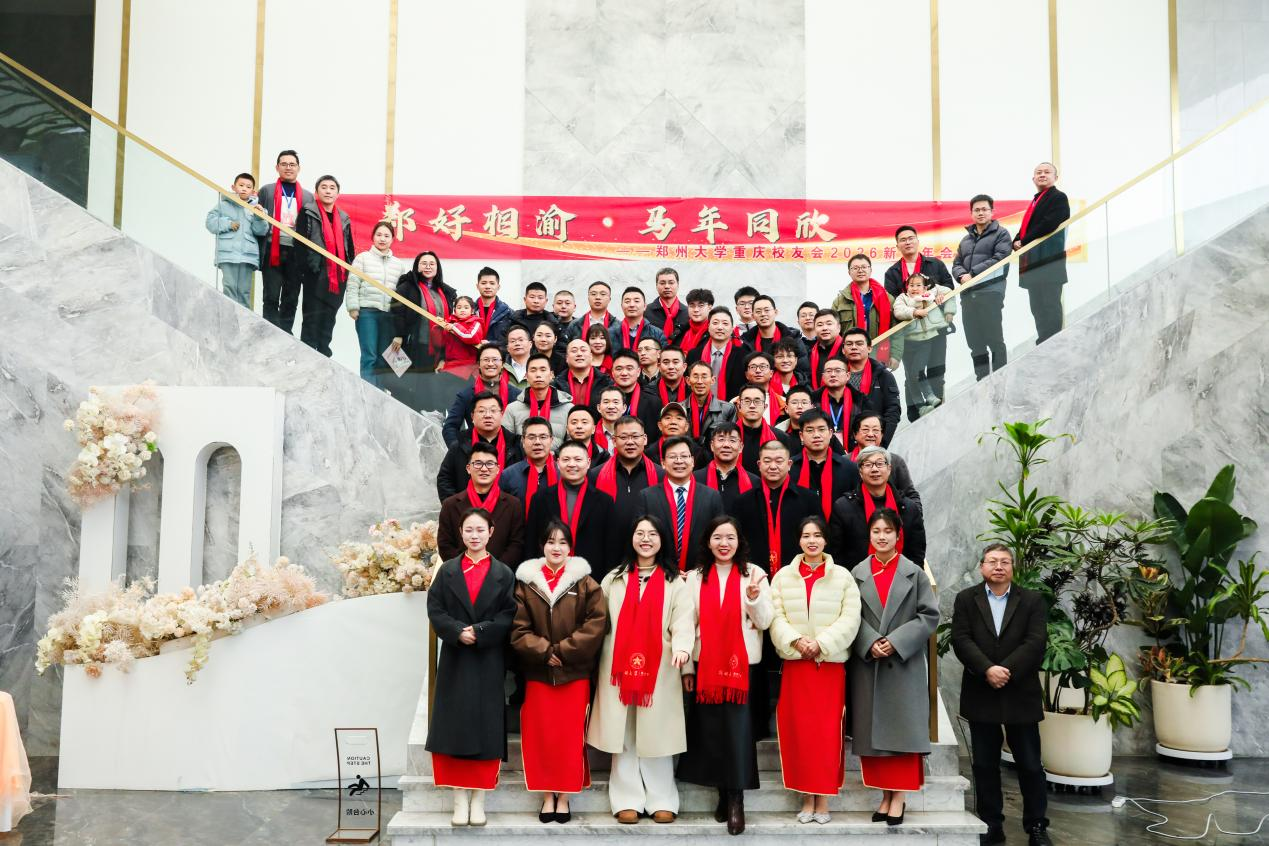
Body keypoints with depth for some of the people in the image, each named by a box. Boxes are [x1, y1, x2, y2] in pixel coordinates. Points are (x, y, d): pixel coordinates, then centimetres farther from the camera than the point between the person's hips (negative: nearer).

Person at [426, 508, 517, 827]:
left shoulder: (504, 574, 4)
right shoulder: (447, 571, 8)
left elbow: (509, 616, -4)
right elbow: (435, 610, 0)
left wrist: (480, 632, -16)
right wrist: (458, 632, -16)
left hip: (489, 663, -1)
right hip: (455, 661, 1)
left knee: (485, 728, 1)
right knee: (453, 727, 0)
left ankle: (478, 799, 10)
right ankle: (460, 799, 9)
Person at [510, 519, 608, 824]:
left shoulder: (585, 583, 1)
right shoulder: (525, 583, 3)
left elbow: (596, 623, -8)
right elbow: (518, 629, -2)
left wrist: (563, 650, -15)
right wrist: (544, 652, -15)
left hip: (575, 673, -1)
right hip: (537, 672, 1)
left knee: (571, 736, 2)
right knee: (540, 735, 4)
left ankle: (564, 797, 14)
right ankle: (547, 796, 17)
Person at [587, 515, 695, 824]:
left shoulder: (674, 582, 6)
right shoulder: (614, 578, 13)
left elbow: (683, 621, -6)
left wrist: (683, 648, -25)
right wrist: (593, 662, -2)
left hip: (659, 671, -2)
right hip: (618, 668, 2)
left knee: (657, 733, 1)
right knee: (623, 735, 3)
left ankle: (662, 800, 11)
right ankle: (627, 800, 10)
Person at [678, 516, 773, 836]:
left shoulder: (754, 574, -2)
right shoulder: (696, 577, 5)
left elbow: (764, 622, -3)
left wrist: (755, 597, -22)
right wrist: (687, 668, 5)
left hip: (744, 664, -2)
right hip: (706, 665, 3)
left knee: (738, 728, -6)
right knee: (710, 728, 6)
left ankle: (736, 801, 0)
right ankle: (723, 795, 19)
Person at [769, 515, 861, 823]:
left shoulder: (842, 576, 3)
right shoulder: (783, 576, 7)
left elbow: (850, 619, -4)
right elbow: (775, 617, 1)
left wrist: (821, 643, -14)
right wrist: (795, 641, -15)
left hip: (831, 663, -1)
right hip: (795, 662, 1)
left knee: (828, 730, 0)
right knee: (798, 728, 2)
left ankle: (823, 798, 10)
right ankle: (807, 797, 12)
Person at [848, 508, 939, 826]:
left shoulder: (914, 573, 4)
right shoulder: (857, 573, 7)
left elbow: (930, 615, -2)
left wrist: (897, 642, -13)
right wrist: (870, 644, -14)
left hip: (905, 663, -1)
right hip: (867, 663, 2)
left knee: (902, 728, -2)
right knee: (873, 730, 4)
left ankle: (900, 795, 6)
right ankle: (885, 795, 14)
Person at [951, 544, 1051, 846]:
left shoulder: (1032, 600, 3)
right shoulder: (966, 599, 5)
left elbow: (1036, 642, -8)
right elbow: (961, 640, -6)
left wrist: (1006, 671, -18)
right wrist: (987, 670, -19)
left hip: (1021, 694, -1)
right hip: (980, 694, 1)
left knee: (1030, 764, 5)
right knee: (984, 765, 7)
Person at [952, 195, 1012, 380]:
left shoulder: (1001, 233, 4)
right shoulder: (966, 239, 24)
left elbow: (1000, 258, -10)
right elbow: (956, 264, 18)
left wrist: (973, 274, -14)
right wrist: (962, 276, -6)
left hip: (990, 292, -6)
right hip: (968, 294, 6)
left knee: (995, 340, -6)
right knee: (975, 343, 6)